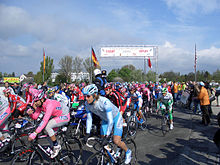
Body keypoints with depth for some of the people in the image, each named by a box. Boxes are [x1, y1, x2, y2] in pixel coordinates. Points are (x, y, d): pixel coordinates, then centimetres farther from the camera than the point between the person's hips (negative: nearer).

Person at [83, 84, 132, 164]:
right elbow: (89, 119, -7)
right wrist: (87, 134, -11)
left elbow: (110, 121, -37)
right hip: (105, 119, 6)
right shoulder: (87, 104, -19)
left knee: (116, 141, -15)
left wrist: (107, 136, -36)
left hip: (116, 118, -6)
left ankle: (128, 152, 15)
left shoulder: (104, 102, -38)